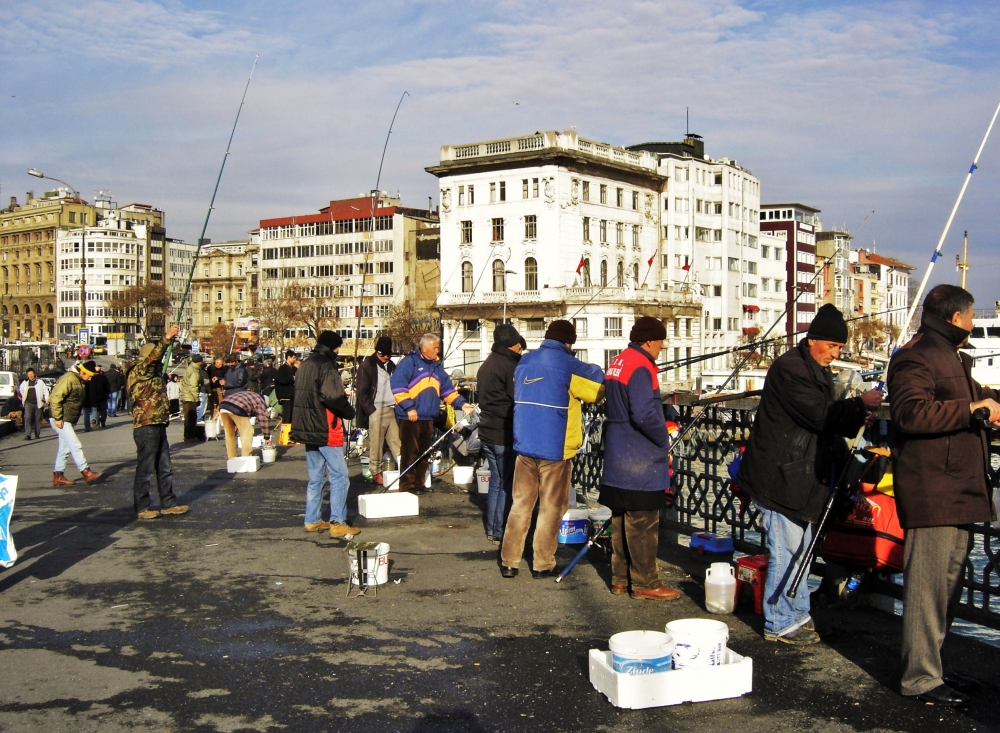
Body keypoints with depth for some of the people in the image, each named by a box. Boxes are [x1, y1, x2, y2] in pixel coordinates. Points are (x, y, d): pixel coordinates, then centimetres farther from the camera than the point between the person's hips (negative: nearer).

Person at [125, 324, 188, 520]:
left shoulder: (153, 372, 16)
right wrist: (167, 338, -32)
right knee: (145, 469, -2)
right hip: (146, 427, -10)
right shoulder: (138, 371, -12)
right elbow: (154, 356, -24)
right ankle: (142, 507, 5)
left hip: (158, 426, 10)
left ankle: (168, 504, 21)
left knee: (165, 468, 14)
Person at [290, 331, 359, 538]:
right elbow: (334, 398, -22)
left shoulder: (305, 365, 14)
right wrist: (350, 412, -5)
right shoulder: (326, 366, -13)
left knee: (315, 477, 15)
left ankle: (312, 520, 18)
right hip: (326, 430, -9)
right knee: (339, 476, -4)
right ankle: (337, 523, -7)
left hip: (308, 429, 9)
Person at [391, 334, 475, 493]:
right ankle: (407, 486, 0)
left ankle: (418, 484, 20)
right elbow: (397, 386, -15)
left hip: (428, 418, 8)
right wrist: (409, 407, -18)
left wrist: (461, 404, 5)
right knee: (410, 453, -6)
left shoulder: (436, 366, 17)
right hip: (410, 418, -8)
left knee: (424, 454, 12)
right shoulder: (409, 362, -7)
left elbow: (448, 390, 18)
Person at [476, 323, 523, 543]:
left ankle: (491, 529, 20)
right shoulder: (511, 366, -15)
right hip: (505, 435, -9)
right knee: (507, 484, 0)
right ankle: (500, 532, 4)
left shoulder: (486, 365, 15)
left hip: (487, 433, 9)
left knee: (496, 481, 16)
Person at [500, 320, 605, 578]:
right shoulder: (567, 364, -9)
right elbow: (601, 389, -1)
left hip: (524, 444, 5)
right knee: (552, 507, 5)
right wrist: (594, 371, 17)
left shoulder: (524, 361, 9)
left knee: (521, 503, 11)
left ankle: (508, 561, 12)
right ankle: (543, 564, 10)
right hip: (554, 448, -5)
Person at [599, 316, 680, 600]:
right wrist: (664, 440, -11)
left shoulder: (618, 362, 14)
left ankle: (621, 579, 20)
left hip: (618, 457, 10)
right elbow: (644, 414, -26)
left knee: (622, 520, 13)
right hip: (640, 461, -10)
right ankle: (645, 583, 4)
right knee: (643, 524, -3)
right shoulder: (640, 367, -17)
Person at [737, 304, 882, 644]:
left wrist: (854, 419, 6)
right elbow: (820, 414, -24)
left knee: (800, 549, 17)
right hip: (779, 476, -10)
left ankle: (797, 614, 28)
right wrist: (860, 405, -16)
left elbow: (824, 421, 22)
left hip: (800, 477, 10)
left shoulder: (817, 370, 16)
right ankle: (780, 624, 6)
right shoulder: (789, 368, -17)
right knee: (787, 551, -4)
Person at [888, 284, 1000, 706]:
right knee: (927, 585, -8)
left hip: (958, 490, 11)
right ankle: (920, 678, -2)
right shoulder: (916, 358, -12)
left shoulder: (953, 358, 23)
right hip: (930, 492, -11)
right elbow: (911, 413, -27)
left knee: (948, 583, 15)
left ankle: (929, 666, 25)